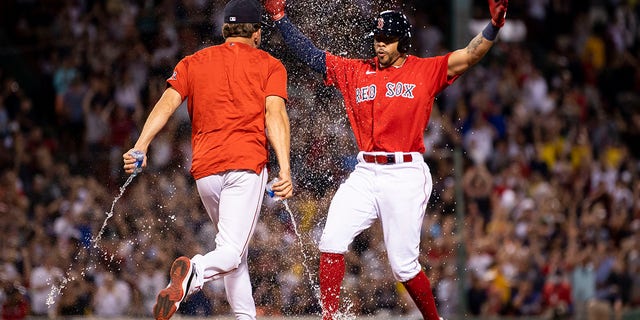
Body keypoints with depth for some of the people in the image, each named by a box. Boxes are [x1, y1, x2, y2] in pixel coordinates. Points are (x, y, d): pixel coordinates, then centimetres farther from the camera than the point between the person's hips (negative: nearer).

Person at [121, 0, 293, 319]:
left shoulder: (193, 63, 18)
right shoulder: (269, 65, 11)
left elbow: (167, 103, 2)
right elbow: (275, 113, -5)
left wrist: (140, 147, -8)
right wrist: (284, 169, -15)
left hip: (205, 169, 4)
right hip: (247, 162, -4)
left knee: (235, 252, 20)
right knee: (232, 253, -14)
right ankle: (196, 270, -45)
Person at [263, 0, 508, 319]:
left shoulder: (427, 71, 3)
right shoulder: (356, 71, 13)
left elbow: (470, 55, -7)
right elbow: (311, 54, 16)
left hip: (406, 176, -4)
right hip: (364, 174, 4)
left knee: (403, 266, -4)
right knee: (331, 242, -13)